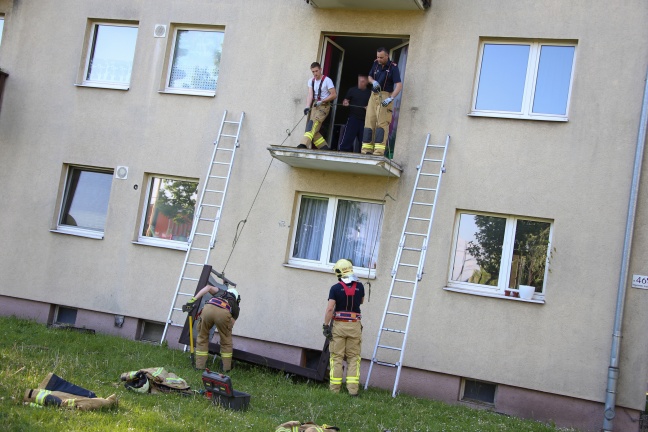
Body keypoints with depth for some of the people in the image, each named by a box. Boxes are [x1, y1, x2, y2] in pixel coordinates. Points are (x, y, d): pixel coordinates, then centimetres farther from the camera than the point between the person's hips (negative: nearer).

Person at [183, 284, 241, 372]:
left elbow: (208, 287, 21)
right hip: (223, 313, -1)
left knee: (202, 338, 23)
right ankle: (226, 367, 30)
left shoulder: (221, 292, 42)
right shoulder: (236, 307, 37)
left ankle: (200, 365, 26)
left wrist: (193, 300, 16)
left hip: (208, 308, 1)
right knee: (226, 341, 23)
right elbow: (230, 325, 29)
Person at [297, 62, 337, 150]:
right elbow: (310, 95, 1)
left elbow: (334, 95, -7)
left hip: (323, 105, -7)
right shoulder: (311, 81, 11)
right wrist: (307, 107, -16)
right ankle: (325, 147, 8)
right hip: (313, 105, 7)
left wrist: (322, 101, -16)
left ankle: (304, 144, -38)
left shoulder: (327, 80, -5)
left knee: (313, 123, -25)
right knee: (311, 127, 0)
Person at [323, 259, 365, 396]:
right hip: (355, 326, 2)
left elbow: (329, 309, -13)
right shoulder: (359, 286, 1)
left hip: (339, 325, -2)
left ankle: (335, 388, 6)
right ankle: (353, 389, 2)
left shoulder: (335, 288, -8)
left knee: (336, 357, 5)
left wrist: (326, 325, -8)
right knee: (353, 358, 8)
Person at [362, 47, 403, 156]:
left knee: (382, 123, -14)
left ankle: (379, 150, -19)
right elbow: (369, 77, 23)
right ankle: (367, 149, 5)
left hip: (385, 96, -6)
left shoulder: (393, 67, -9)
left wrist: (391, 98, -27)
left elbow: (399, 85, -15)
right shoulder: (376, 63, 10)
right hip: (374, 95, 6)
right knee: (369, 122, 3)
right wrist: (373, 82, -1)